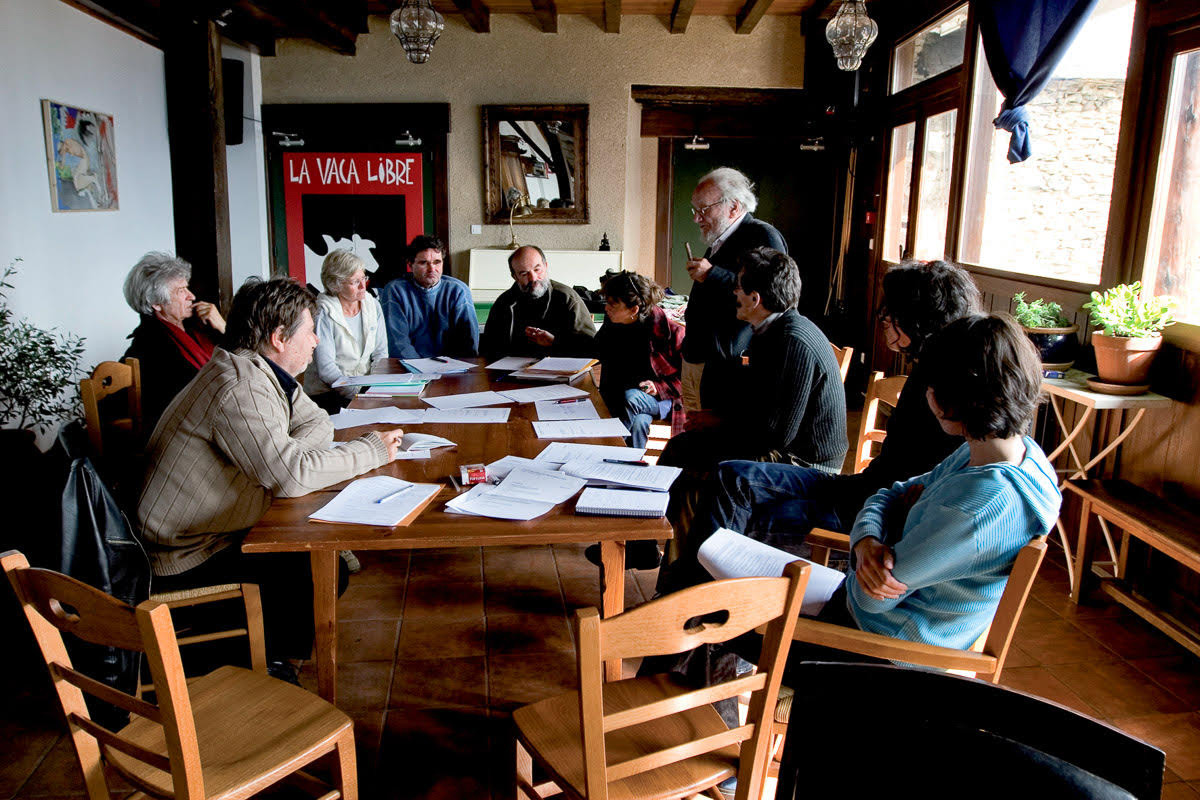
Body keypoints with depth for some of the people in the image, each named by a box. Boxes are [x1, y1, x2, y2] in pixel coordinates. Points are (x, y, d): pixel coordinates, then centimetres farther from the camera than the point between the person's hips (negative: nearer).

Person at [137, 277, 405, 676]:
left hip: (217, 530, 9)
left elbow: (318, 424, 11)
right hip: (187, 558, -9)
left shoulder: (264, 372, 4)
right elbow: (292, 478, -34)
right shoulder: (240, 388, -27)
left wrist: (284, 458, -11)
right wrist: (371, 450, -21)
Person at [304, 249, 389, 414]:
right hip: (328, 392, -6)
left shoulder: (373, 305, 8)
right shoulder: (323, 314, -11)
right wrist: (359, 394, -25)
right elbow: (326, 369, -15)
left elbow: (381, 352, 11)